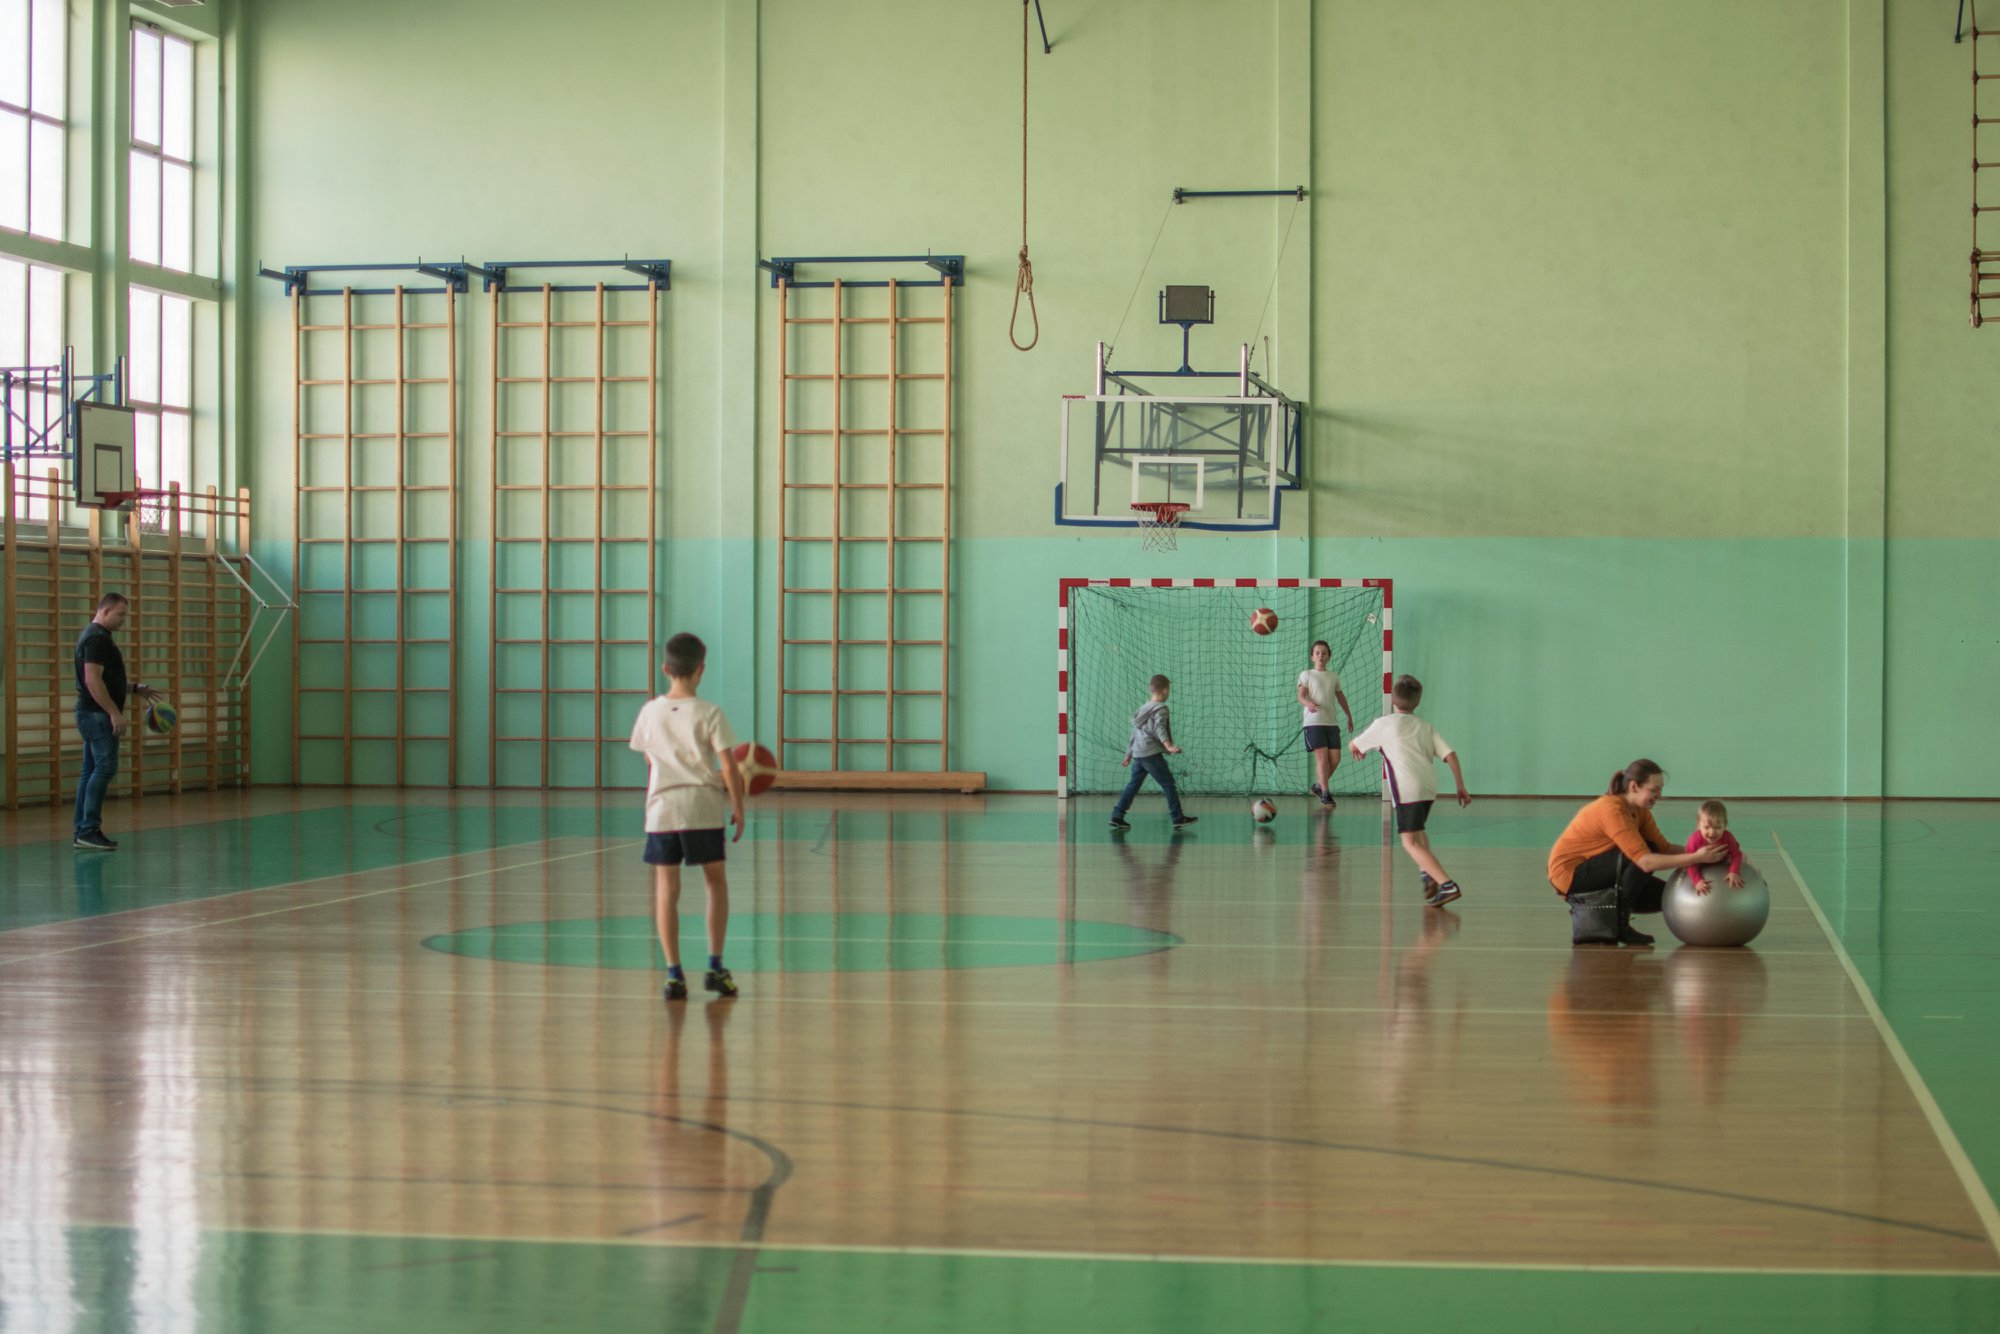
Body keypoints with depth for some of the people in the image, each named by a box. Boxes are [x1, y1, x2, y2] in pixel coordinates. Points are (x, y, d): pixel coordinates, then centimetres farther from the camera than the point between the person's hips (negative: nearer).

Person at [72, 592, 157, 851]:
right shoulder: (97, 638, -15)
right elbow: (93, 680, -23)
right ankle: (89, 830, -16)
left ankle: (82, 830, 12)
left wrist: (135, 689, 21)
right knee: (105, 768, -14)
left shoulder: (96, 636, 19)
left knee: (91, 770, 10)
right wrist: (114, 712, -22)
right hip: (98, 715, -11)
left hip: (92, 715, 11)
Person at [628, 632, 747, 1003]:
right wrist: (738, 807, 2)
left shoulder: (650, 712, 3)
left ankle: (673, 973, -1)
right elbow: (729, 767, -9)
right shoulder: (710, 714, -7)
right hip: (703, 809, -2)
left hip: (661, 809, 2)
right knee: (716, 882, 14)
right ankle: (715, 967, 9)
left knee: (666, 890, 4)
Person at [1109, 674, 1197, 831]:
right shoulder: (1160, 709, -5)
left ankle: (1117, 817, 4)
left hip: (1137, 754, 8)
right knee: (1168, 783, 0)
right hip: (1152, 754, -8)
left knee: (1133, 785, 10)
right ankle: (1178, 818, 1)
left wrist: (1129, 755, 30)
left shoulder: (1143, 708, 19)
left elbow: (1135, 733, 24)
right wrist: (1169, 746, -36)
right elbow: (1160, 729, -22)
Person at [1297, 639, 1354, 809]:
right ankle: (1325, 794, -5)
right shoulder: (1306, 675, 3)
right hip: (1313, 723, -5)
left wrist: (1349, 717, 32)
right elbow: (1301, 696, -8)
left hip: (1331, 723, 5)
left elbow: (1341, 697, 28)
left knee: (1335, 758, -1)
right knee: (1322, 757, -12)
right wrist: (1308, 704, -30)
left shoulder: (1334, 676, 16)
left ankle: (1319, 786, 20)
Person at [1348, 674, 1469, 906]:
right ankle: (1429, 874, 15)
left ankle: (1447, 885, -24)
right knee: (1417, 831, 32)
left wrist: (1356, 749, 47)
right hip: (1429, 787, 6)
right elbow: (1451, 755, 8)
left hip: (1407, 789, -6)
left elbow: (1353, 745, 23)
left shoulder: (1383, 724, 8)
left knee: (1411, 843, -9)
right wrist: (1461, 787, 12)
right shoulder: (1426, 727, 19)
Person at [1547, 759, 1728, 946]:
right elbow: (1646, 861, -36)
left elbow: (1664, 848, -3)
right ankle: (1619, 923, -15)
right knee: (1641, 856, -26)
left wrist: (1702, 852, -17)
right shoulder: (1613, 811, -29)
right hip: (1569, 872, -9)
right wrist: (1696, 858, -38)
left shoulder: (1640, 811, 0)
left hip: (1592, 869, 9)